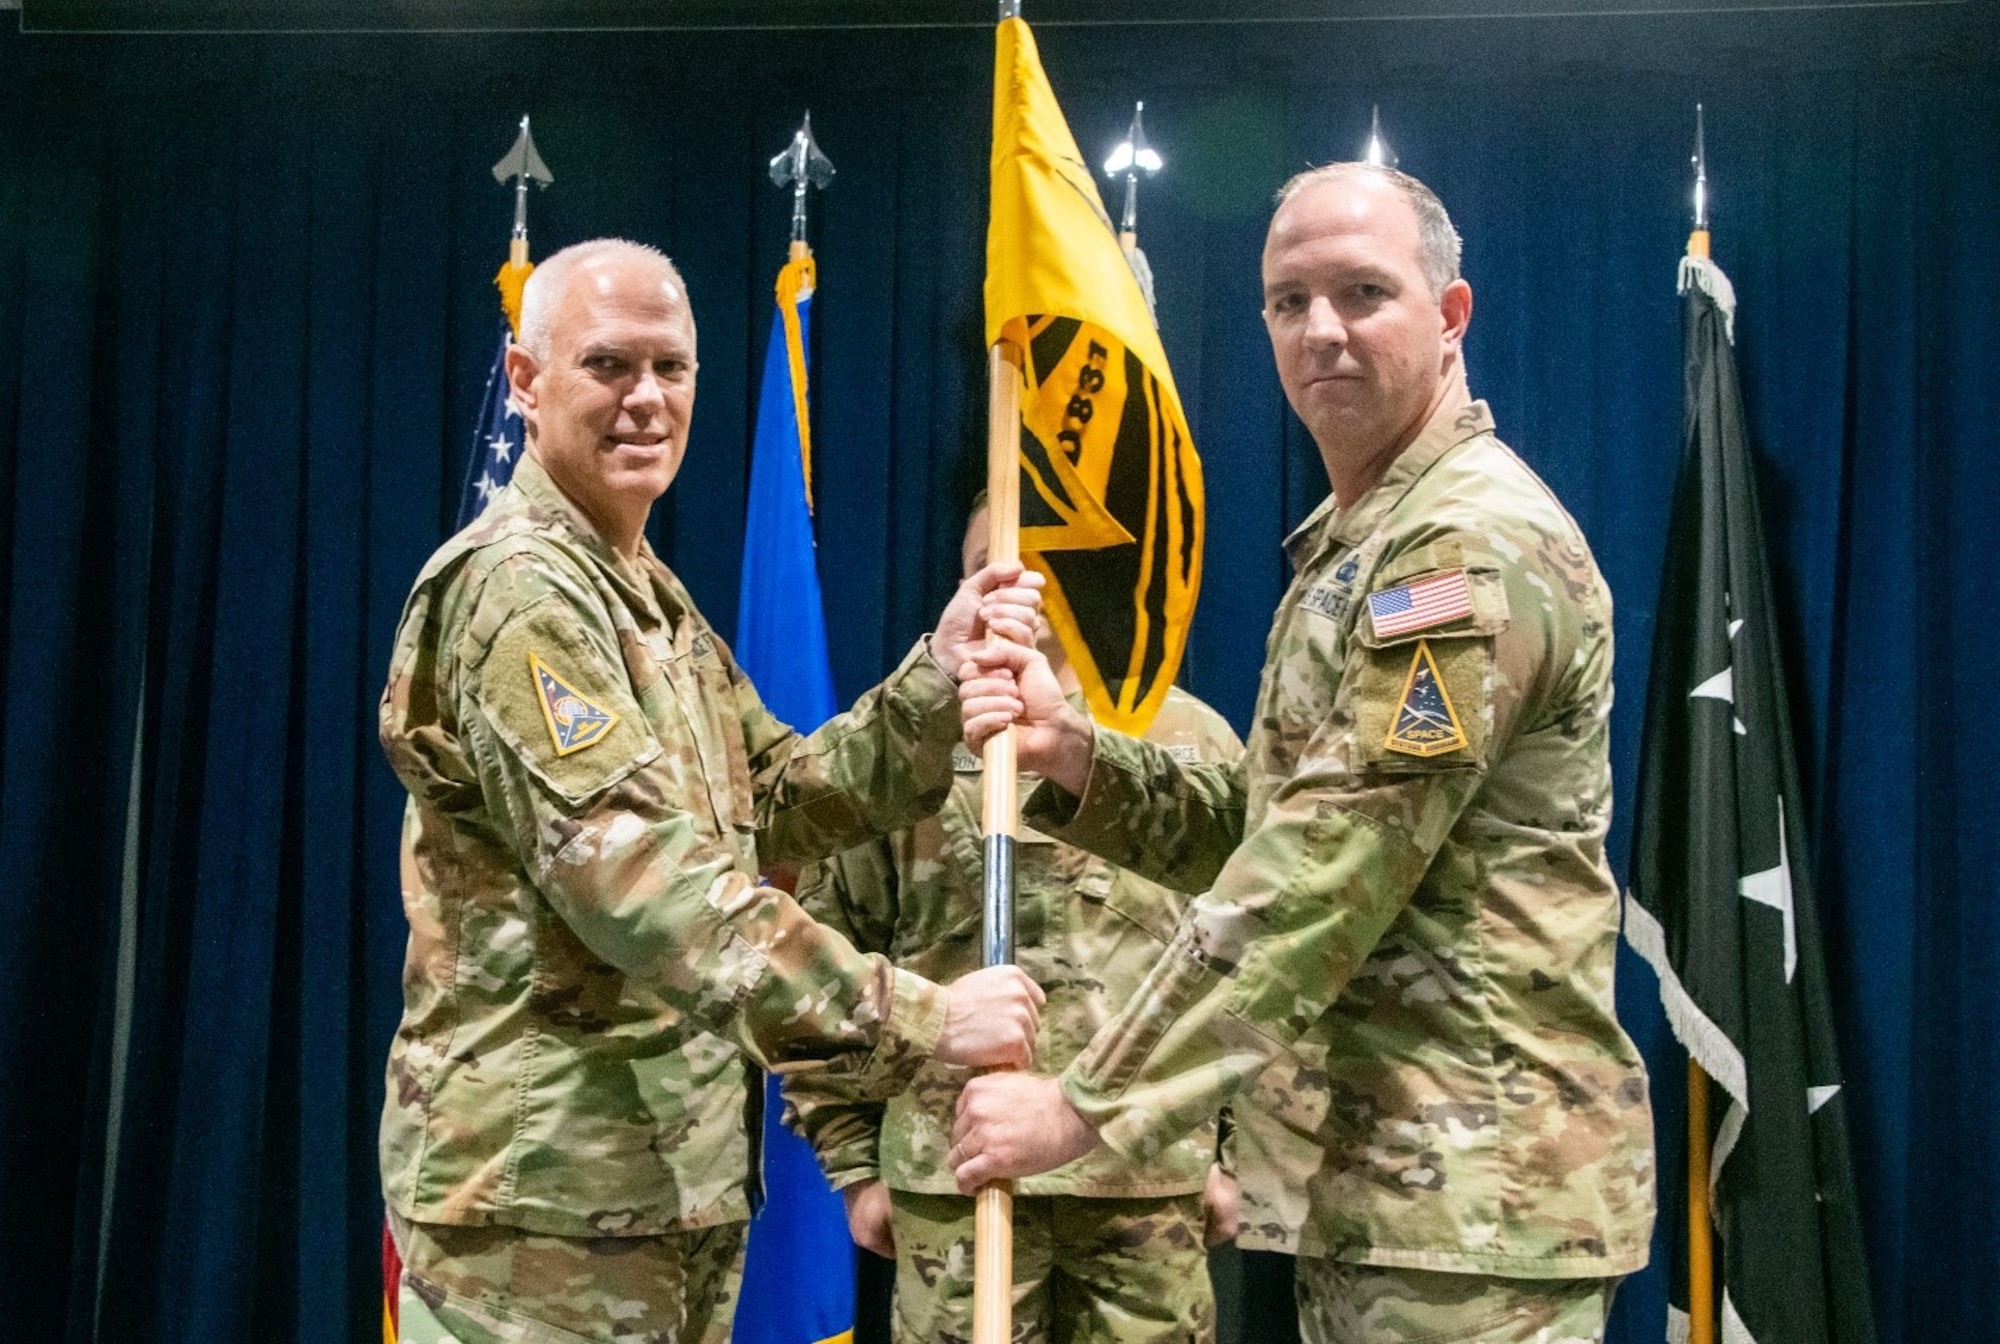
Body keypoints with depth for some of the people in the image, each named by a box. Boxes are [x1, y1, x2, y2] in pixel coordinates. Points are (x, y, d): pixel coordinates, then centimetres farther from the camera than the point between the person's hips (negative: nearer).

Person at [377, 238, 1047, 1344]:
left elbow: (782, 803, 12)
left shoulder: (655, 601, 18)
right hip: (543, 1190, -9)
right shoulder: (518, 589, -15)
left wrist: (938, 675, -3)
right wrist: (916, 1019, -26)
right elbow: (641, 881, -25)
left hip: (673, 1182, 9)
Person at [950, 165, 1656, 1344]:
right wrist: (1076, 757, -4)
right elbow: (1257, 830, 13)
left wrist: (1087, 1106, -20)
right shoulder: (1356, 546, 16)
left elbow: (1321, 881, -22)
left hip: (1473, 1197, -9)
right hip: (1374, 1175, 9)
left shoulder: (1476, 544, -16)